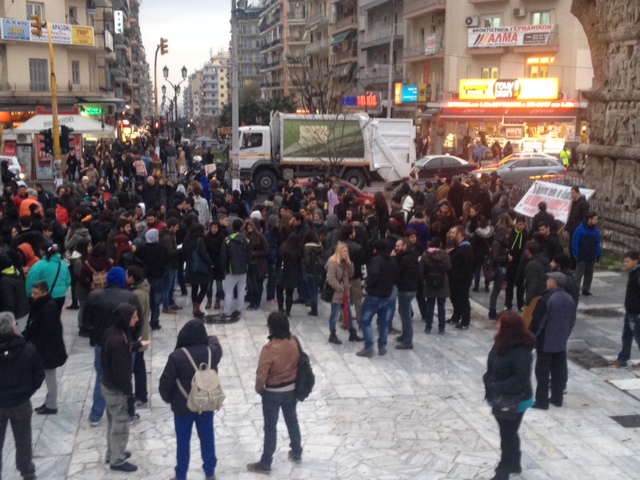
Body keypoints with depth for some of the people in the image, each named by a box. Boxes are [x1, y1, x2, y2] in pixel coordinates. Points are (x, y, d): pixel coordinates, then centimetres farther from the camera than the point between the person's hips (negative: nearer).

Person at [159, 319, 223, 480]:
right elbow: (216, 346, 16)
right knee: (207, 438, 17)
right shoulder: (211, 352, -11)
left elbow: (166, 383, -13)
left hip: (183, 406, -3)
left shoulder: (176, 356, -21)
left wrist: (169, 399, 6)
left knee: (183, 442, 12)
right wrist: (214, 338, 39)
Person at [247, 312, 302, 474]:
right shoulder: (294, 343, -9)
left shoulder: (270, 348, -27)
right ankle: (297, 453, 40)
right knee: (292, 420, 23)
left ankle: (265, 463, 18)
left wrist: (259, 389, -4)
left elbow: (261, 374, -22)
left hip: (273, 392, -6)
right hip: (291, 389, 6)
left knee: (270, 427, 6)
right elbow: (298, 364, 4)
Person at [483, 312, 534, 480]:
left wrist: (498, 388, -27)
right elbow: (493, 367, 9)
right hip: (500, 399, 9)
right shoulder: (501, 343, -1)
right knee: (507, 433, 23)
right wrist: (489, 382, -4)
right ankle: (514, 464, 42)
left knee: (508, 436, 6)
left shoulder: (520, 351, -28)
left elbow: (520, 378, -29)